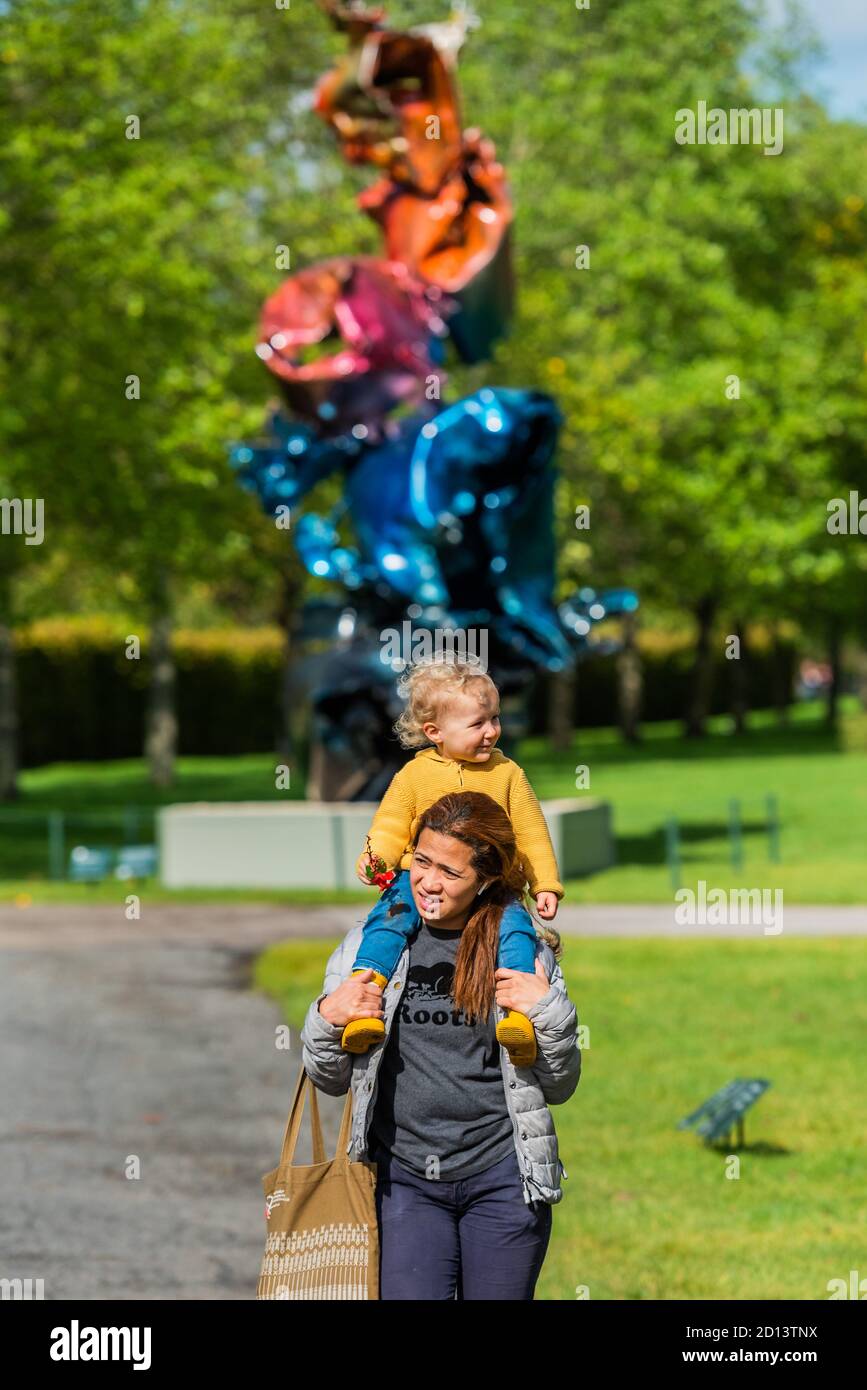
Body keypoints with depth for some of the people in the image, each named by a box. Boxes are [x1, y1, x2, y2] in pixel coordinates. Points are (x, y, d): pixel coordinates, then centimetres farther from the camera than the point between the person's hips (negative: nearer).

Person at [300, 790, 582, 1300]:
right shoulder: (368, 946, 4)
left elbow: (559, 1087, 7)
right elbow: (329, 1080, 11)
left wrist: (549, 1011, -9)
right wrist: (327, 1018, -8)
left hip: (501, 1175, 0)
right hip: (405, 1178, 0)